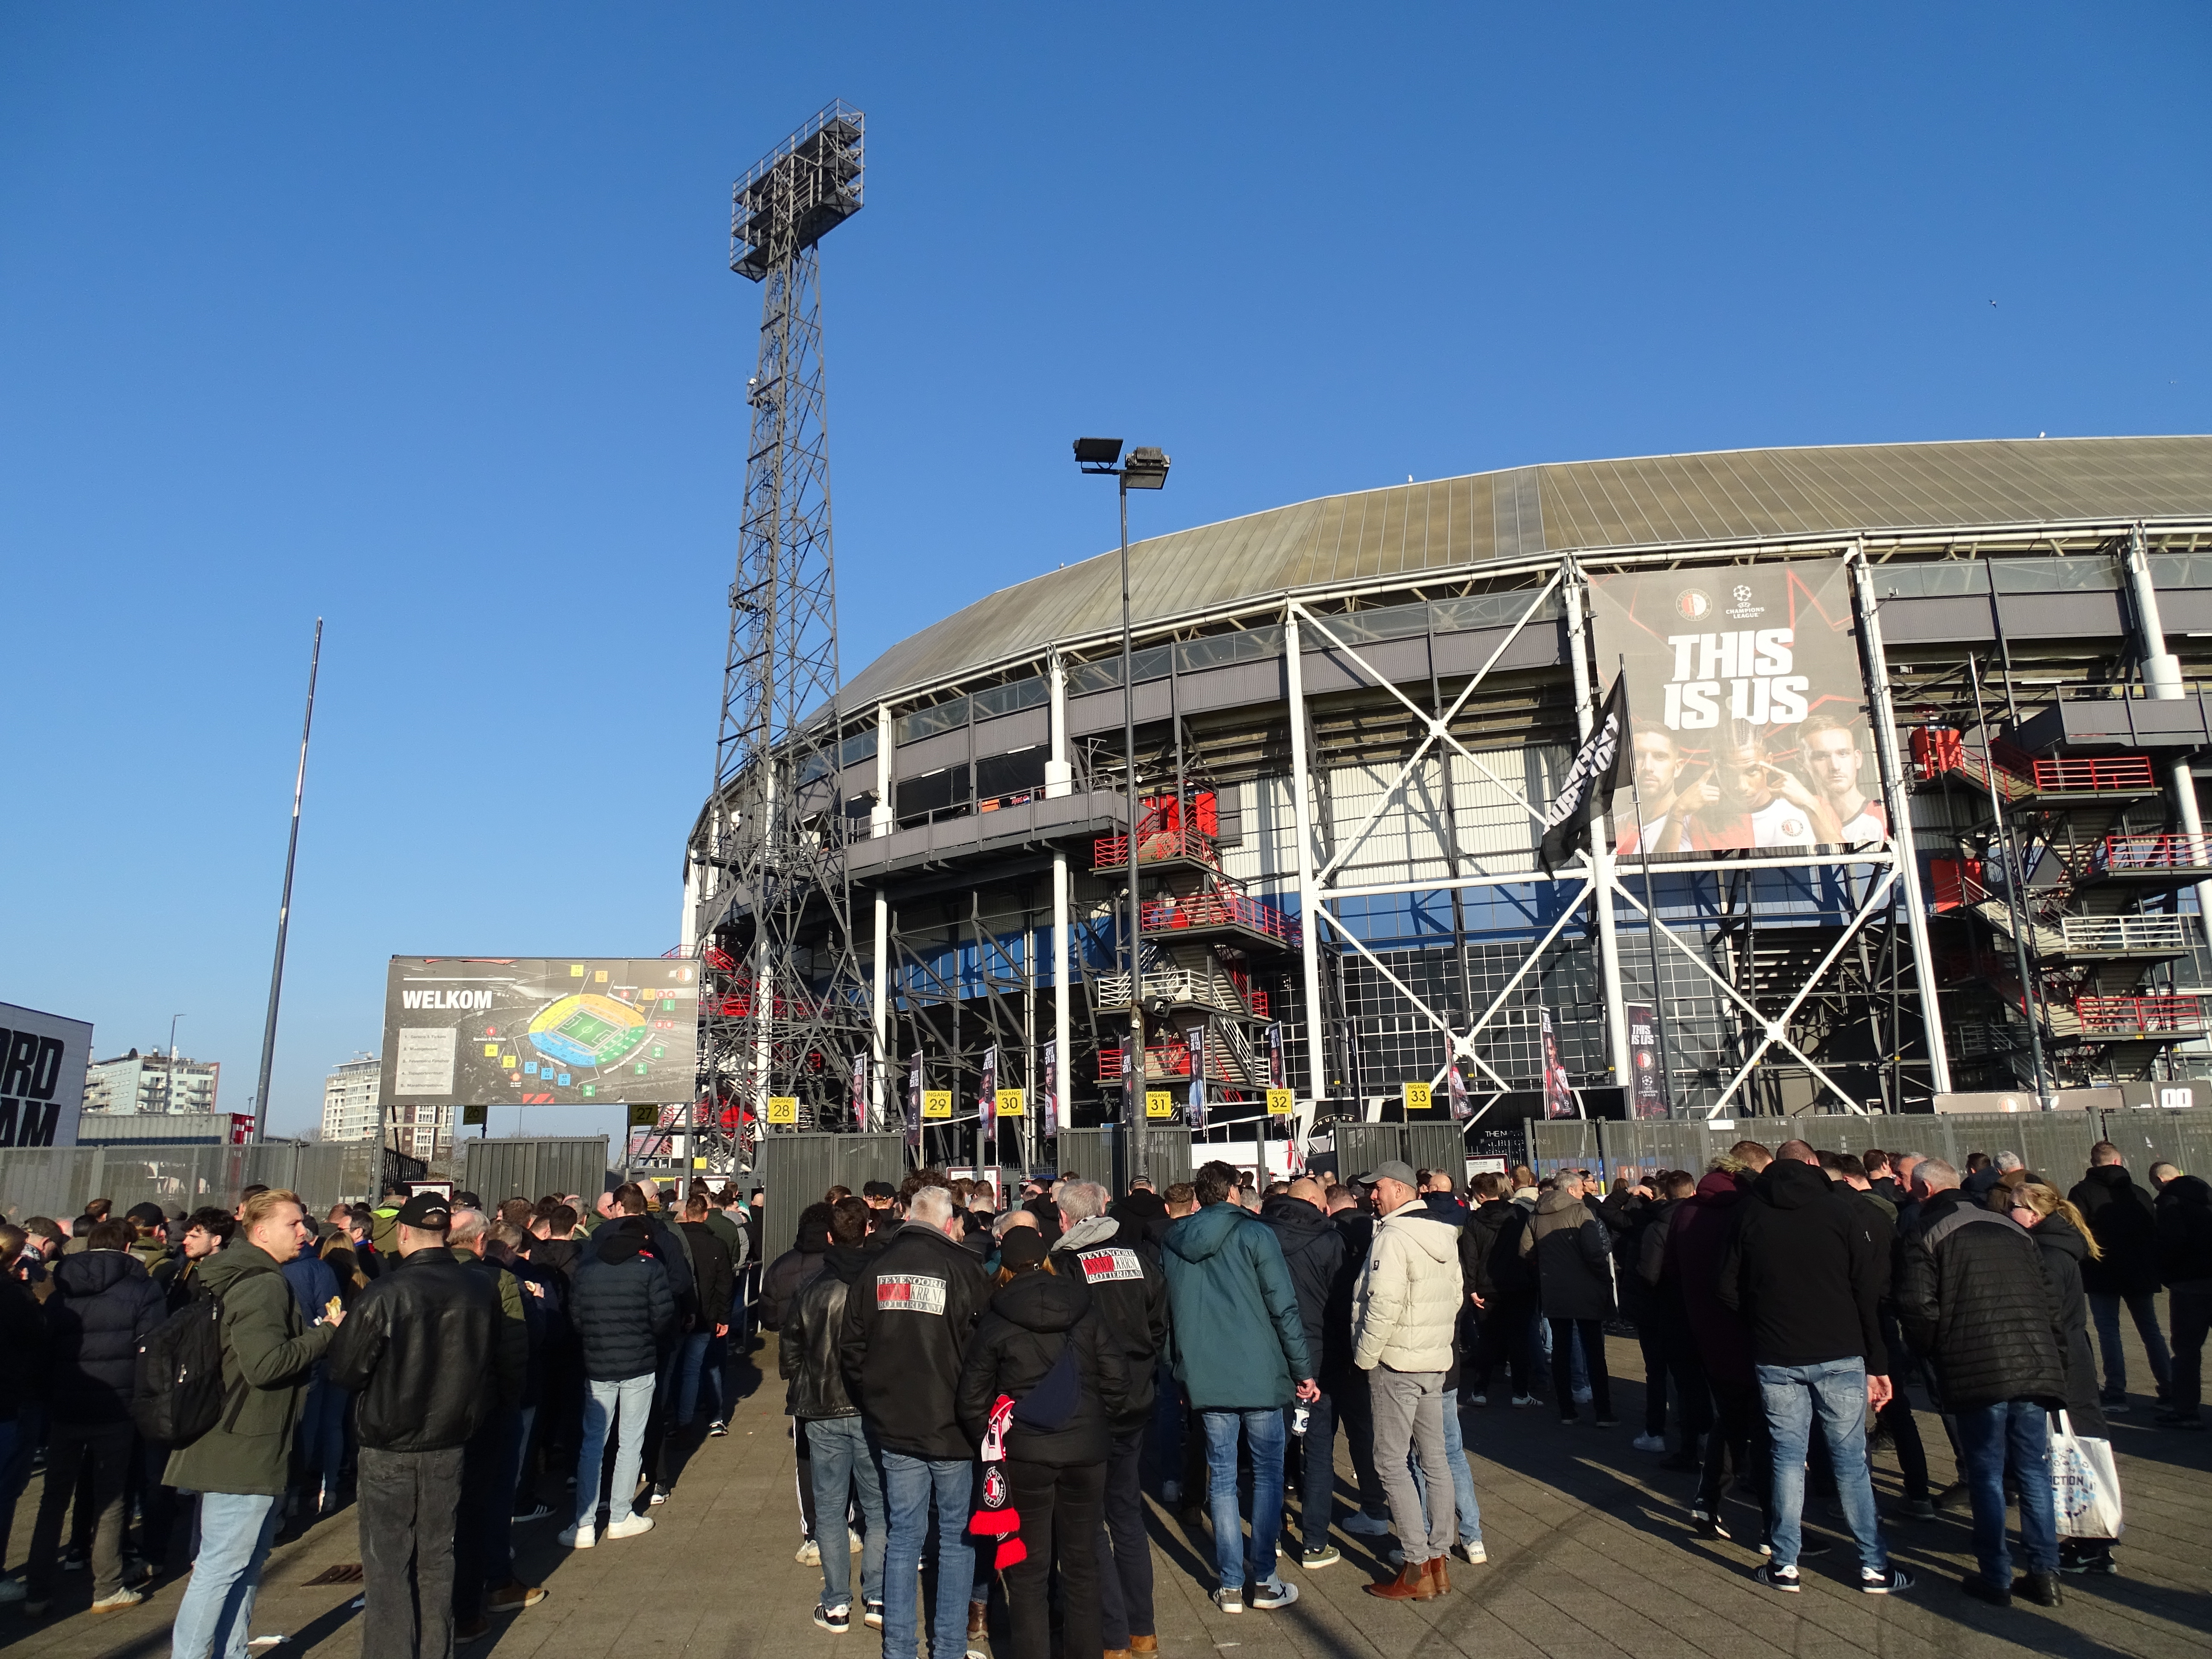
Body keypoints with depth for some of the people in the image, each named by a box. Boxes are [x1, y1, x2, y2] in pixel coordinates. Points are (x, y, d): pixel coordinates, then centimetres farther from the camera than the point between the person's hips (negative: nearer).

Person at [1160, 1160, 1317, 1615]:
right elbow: (1284, 1307, -10)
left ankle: (1230, 1585, 13)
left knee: (1222, 1477, 11)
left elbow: (1165, 1310, 11)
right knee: (1268, 1471, 10)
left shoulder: (1171, 1244, 5)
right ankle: (1265, 1581, 12)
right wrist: (1303, 1370, -4)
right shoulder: (1254, 1234, -8)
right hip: (1258, 1373, -3)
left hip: (1205, 1378, 3)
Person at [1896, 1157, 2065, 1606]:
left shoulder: (1925, 1239, -3)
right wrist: (2055, 1364, 18)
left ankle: (1995, 1578, 11)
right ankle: (2044, 1573, 16)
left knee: (1987, 1477, 5)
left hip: (1977, 1372, -5)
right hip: (2035, 1367, 5)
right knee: (2033, 1473, 14)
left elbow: (1917, 1306, -14)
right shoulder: (2013, 1230, 16)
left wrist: (1937, 1351, 5)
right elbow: (2051, 1301, 14)